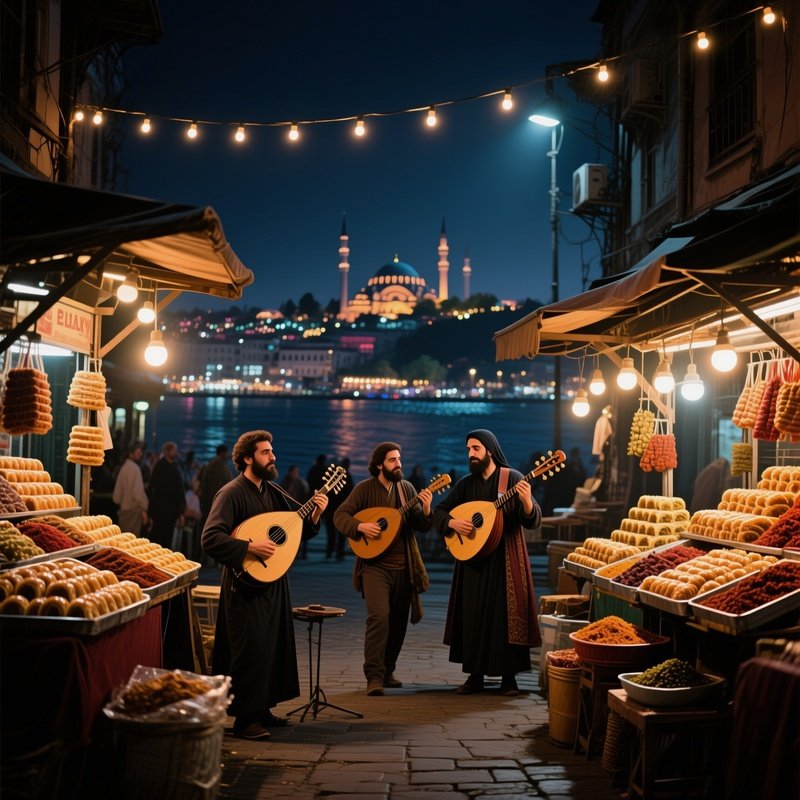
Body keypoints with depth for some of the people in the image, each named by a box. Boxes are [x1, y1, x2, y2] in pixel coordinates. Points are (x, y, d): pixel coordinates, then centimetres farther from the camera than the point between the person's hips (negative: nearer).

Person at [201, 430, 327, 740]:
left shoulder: (272, 491, 10)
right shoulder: (231, 493, -14)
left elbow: (304, 527, 16)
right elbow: (210, 539, -24)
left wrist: (316, 512, -3)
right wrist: (251, 546, -28)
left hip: (274, 582, 8)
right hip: (246, 583, -8)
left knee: (275, 646, 13)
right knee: (252, 650, -7)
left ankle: (262, 709, 26)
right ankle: (245, 720, 3)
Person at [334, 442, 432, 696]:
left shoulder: (407, 488, 5)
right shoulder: (365, 489, -5)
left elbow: (421, 526, 3)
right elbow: (340, 515, -6)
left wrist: (425, 511, -18)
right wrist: (360, 526, -23)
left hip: (404, 566, 5)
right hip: (375, 565, -4)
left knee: (398, 621, 10)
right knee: (379, 616, -18)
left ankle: (387, 671, 26)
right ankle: (374, 676, -12)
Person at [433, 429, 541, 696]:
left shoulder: (513, 479, -5)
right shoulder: (466, 484, 8)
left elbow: (533, 521, -12)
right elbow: (439, 511, 11)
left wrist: (526, 501, -32)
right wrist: (453, 523, -9)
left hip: (505, 560, -4)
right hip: (472, 558, 4)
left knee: (506, 615, -3)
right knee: (473, 616, 5)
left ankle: (509, 677, 7)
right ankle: (475, 675, 15)